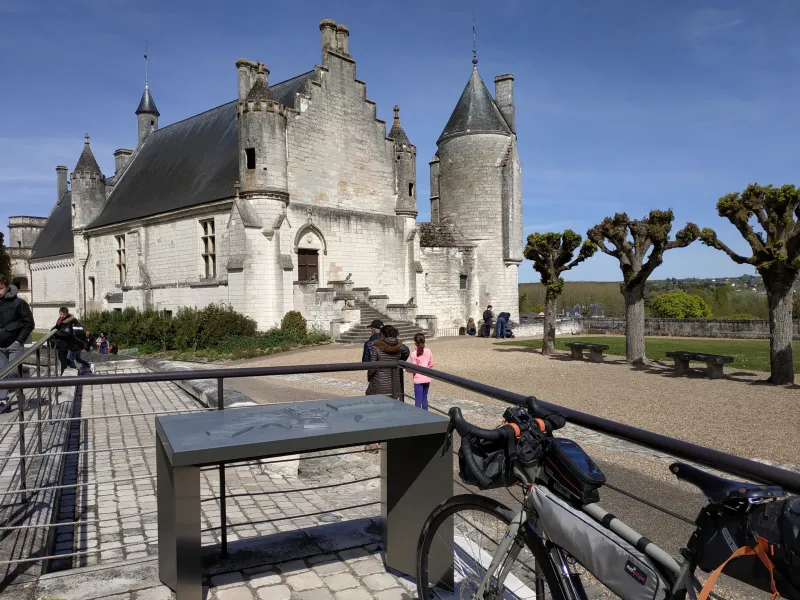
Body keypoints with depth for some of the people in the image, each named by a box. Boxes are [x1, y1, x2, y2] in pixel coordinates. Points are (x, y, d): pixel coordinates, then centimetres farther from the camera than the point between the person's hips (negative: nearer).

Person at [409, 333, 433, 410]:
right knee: (424, 398, 16)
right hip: (427, 379, 5)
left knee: (418, 400, 1)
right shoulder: (429, 351, -3)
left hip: (418, 380, -5)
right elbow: (431, 365, 4)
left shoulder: (414, 354, -16)